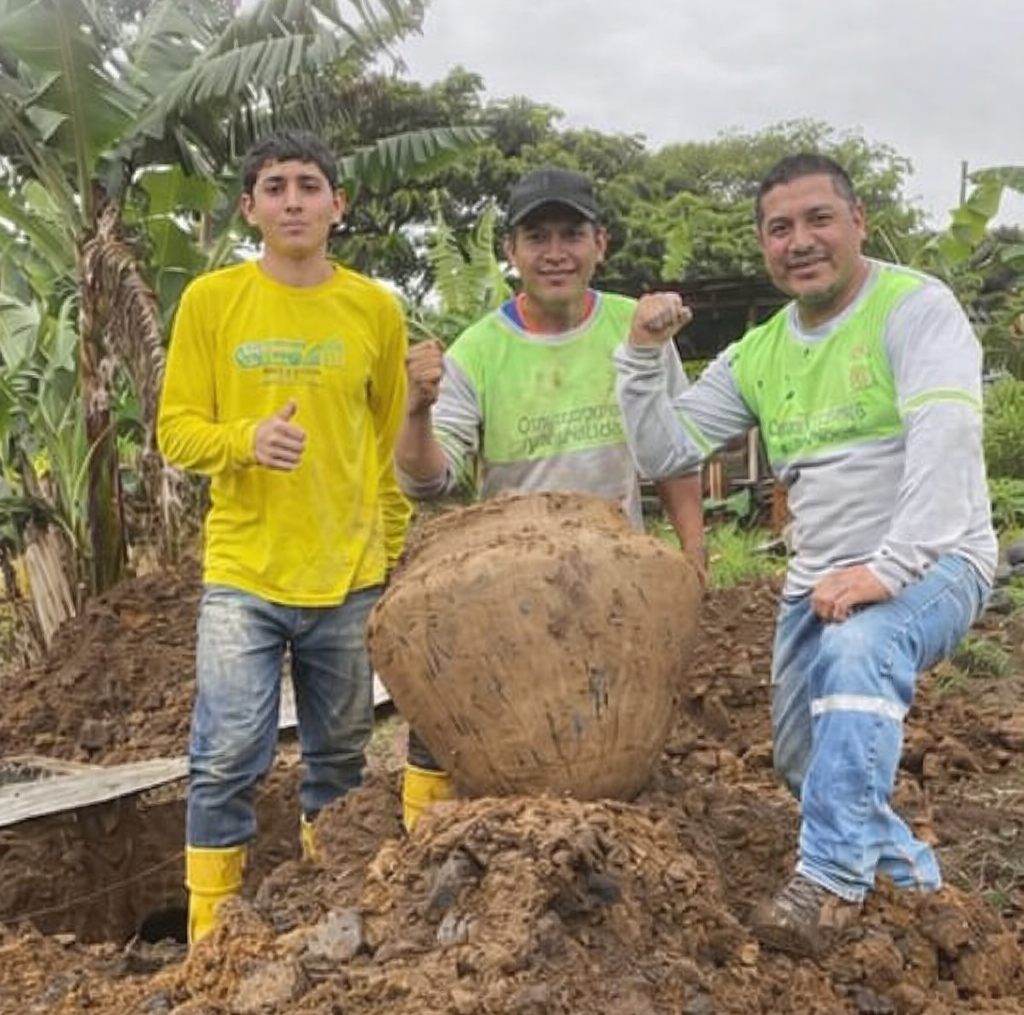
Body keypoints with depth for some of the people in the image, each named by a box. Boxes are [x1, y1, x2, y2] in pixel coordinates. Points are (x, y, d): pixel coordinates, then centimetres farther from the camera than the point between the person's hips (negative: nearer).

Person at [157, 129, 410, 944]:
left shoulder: (377, 309, 3)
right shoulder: (211, 299, -1)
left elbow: (392, 441, 9)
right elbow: (176, 430, -2)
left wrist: (391, 548, 9)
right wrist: (246, 439, -22)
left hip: (350, 579, 2)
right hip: (243, 576, -2)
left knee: (339, 759, 13)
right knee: (229, 761, -4)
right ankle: (211, 937, 13)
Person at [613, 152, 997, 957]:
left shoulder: (915, 306, -11)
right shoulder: (757, 354, 8)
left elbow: (947, 435, -27)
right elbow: (665, 453, 6)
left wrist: (890, 566, -38)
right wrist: (642, 355, -10)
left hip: (930, 565, -7)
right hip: (817, 580, 7)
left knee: (859, 650, -37)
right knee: (808, 762, 8)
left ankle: (834, 879, -25)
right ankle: (911, 878, 34)